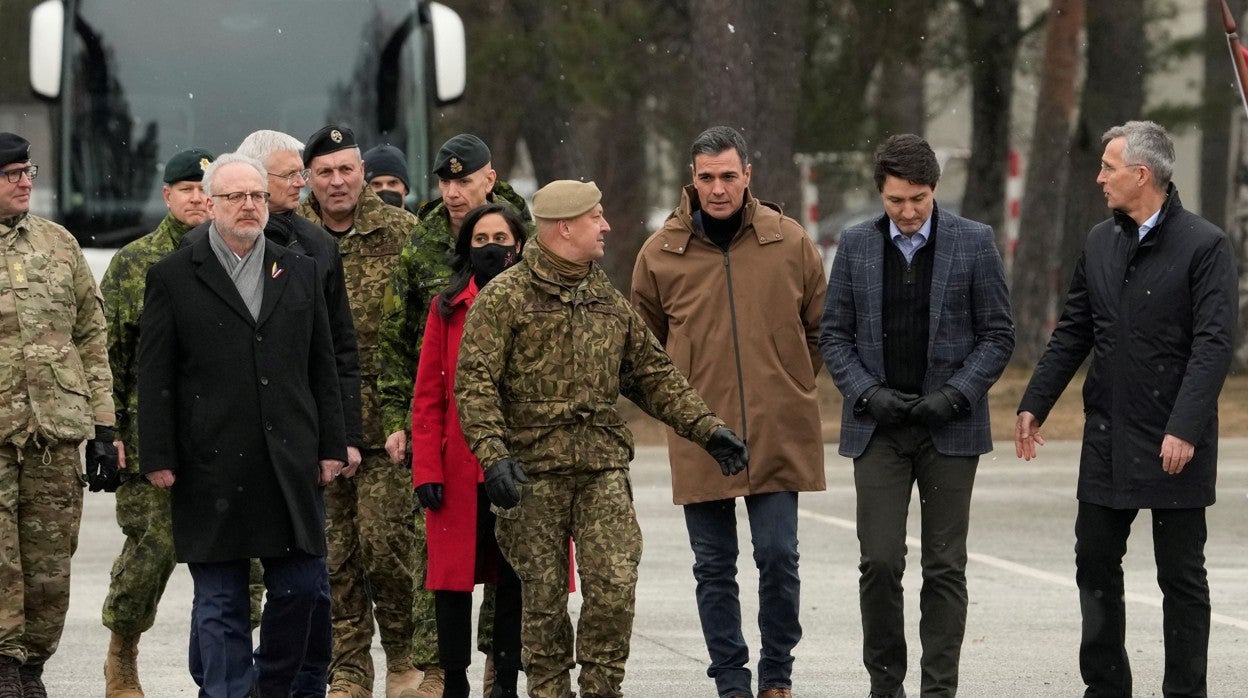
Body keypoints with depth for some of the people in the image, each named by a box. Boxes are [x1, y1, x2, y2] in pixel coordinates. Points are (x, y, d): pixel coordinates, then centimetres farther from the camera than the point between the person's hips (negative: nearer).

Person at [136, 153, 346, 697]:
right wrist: (158, 460, -6)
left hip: (292, 467, 3)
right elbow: (154, 379, 0)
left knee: (301, 587, 3)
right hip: (211, 468, -3)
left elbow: (323, 369, 14)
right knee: (219, 602, 0)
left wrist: (331, 446, 8)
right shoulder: (172, 278, 3)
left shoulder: (299, 273, 14)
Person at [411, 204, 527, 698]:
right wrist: (427, 469, -5)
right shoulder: (448, 307, 6)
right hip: (460, 468, 0)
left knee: (515, 574, 3)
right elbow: (428, 395, 3)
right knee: (453, 575, 1)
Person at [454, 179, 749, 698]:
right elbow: (474, 382, -9)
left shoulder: (608, 299, 16)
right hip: (535, 467, -4)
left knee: (615, 586, -7)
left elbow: (653, 374, 22)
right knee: (543, 595, 2)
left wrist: (706, 428, 13)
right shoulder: (505, 296, -2)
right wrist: (493, 455, -21)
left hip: (604, 465, 4)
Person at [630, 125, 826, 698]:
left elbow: (821, 327, 13)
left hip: (779, 434, -1)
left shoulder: (789, 242, 1)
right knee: (714, 567, 5)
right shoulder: (661, 252, 1)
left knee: (778, 557, -2)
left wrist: (789, 386, 10)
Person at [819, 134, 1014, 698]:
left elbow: (998, 335, 1)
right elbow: (834, 335, 7)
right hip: (877, 427, 1)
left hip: (950, 427, -1)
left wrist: (956, 395, -11)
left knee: (944, 568, 1)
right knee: (880, 562, -6)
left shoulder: (973, 243, -1)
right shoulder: (856, 245, 4)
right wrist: (869, 393, -8)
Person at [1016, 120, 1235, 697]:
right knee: (1095, 564, 9)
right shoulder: (1100, 243, 10)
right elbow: (1071, 334, 15)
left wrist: (1184, 429, -23)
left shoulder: (1204, 245, -10)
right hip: (1108, 438, 6)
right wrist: (1034, 405, 9)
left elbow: (1214, 344, -16)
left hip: (1173, 442, -6)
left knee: (1181, 575, 2)